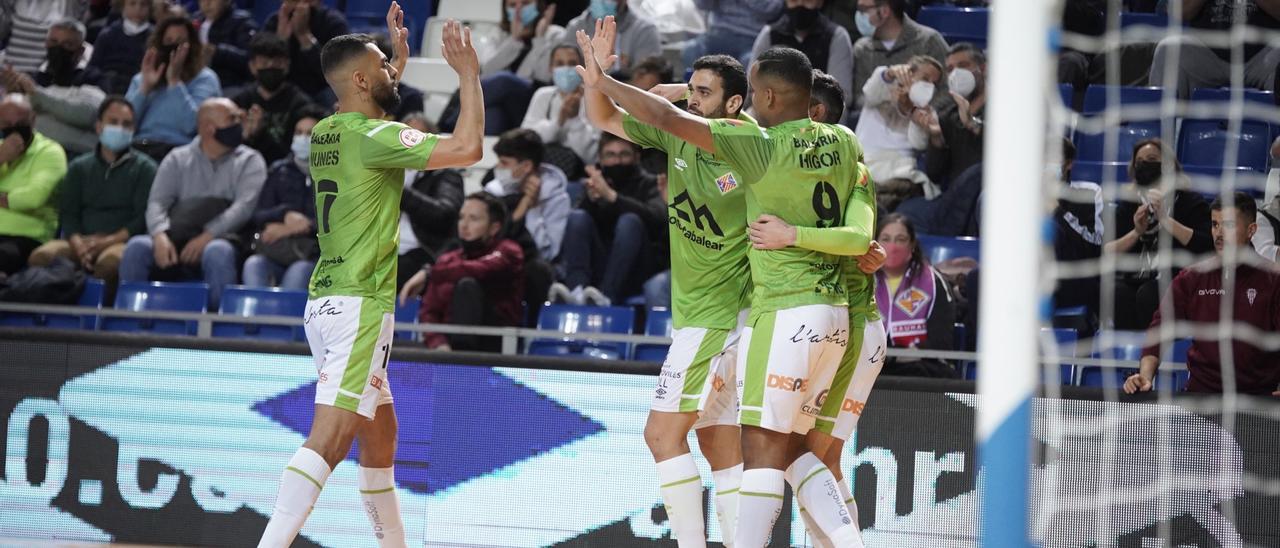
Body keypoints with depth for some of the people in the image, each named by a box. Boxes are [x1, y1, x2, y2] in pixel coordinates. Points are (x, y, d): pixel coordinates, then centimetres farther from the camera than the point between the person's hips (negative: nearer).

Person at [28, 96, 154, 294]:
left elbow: (144, 218, 0)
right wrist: (78, 245, -12)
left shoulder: (144, 168, 11)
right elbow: (68, 213, 10)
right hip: (83, 241, 3)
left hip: (122, 241, -3)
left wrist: (108, 241, -15)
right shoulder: (79, 167, 21)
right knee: (41, 256, -28)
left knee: (109, 261, -40)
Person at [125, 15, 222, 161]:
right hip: (136, 148, 4)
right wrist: (145, 87, 2)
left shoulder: (205, 79, 8)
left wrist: (175, 81, -6)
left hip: (177, 150, -4)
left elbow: (192, 126, -9)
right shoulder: (140, 79, 22)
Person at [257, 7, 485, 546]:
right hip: (359, 304, -10)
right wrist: (468, 75, -7)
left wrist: (400, 57, 38)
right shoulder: (371, 136, -13)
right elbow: (466, 148, -19)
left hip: (327, 299, 10)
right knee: (329, 439, -17)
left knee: (380, 430, 20)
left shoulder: (325, 133, 12)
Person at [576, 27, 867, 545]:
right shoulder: (843, 142, 7)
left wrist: (602, 81, -1)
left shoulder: (762, 148, -12)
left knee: (762, 446, -8)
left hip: (784, 311, -7)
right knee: (794, 447, 14)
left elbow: (667, 118, -12)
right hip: (833, 312, 8)